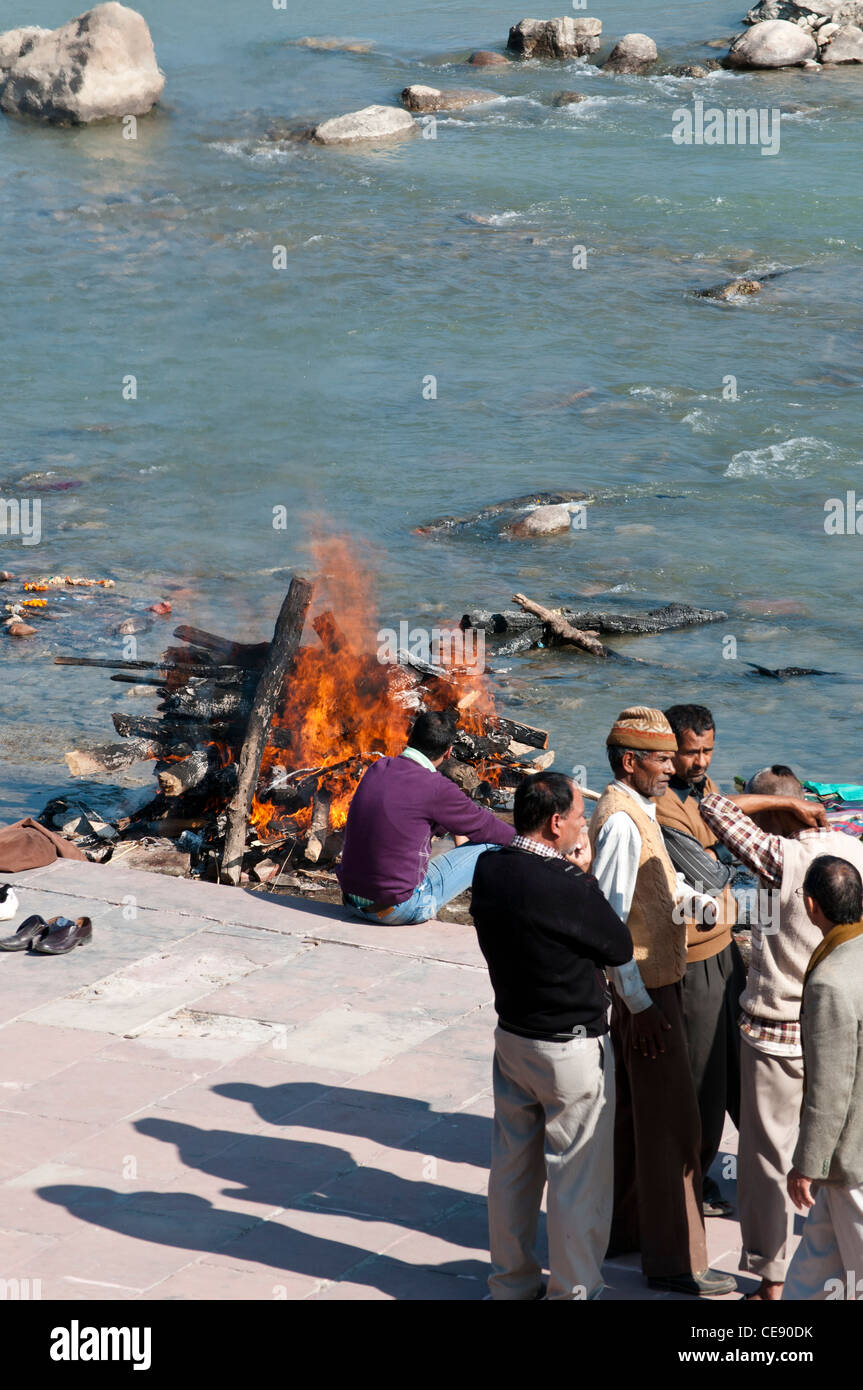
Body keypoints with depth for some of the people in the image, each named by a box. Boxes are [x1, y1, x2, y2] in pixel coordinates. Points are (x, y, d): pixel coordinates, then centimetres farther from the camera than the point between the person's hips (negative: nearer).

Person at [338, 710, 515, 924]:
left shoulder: (377, 769, 4)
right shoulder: (435, 788, -16)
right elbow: (482, 826, 1)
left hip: (353, 900, 7)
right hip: (400, 909, -7)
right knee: (491, 847, 7)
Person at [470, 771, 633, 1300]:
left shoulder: (489, 870, -6)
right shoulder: (569, 889, -27)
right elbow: (621, 948, -12)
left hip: (513, 1036, 7)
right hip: (572, 1049, -7)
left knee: (513, 1164, 20)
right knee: (578, 1176, 7)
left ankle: (512, 1280, 34)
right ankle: (575, 1290, 17)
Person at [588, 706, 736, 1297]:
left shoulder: (640, 810, 9)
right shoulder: (621, 821, -22)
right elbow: (609, 918, -24)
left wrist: (692, 898, -1)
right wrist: (639, 1004, -24)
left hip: (653, 984, 10)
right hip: (645, 991, -10)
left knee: (632, 1113, 20)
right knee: (671, 1124, -4)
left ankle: (623, 1227, 33)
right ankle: (673, 1260, 3)